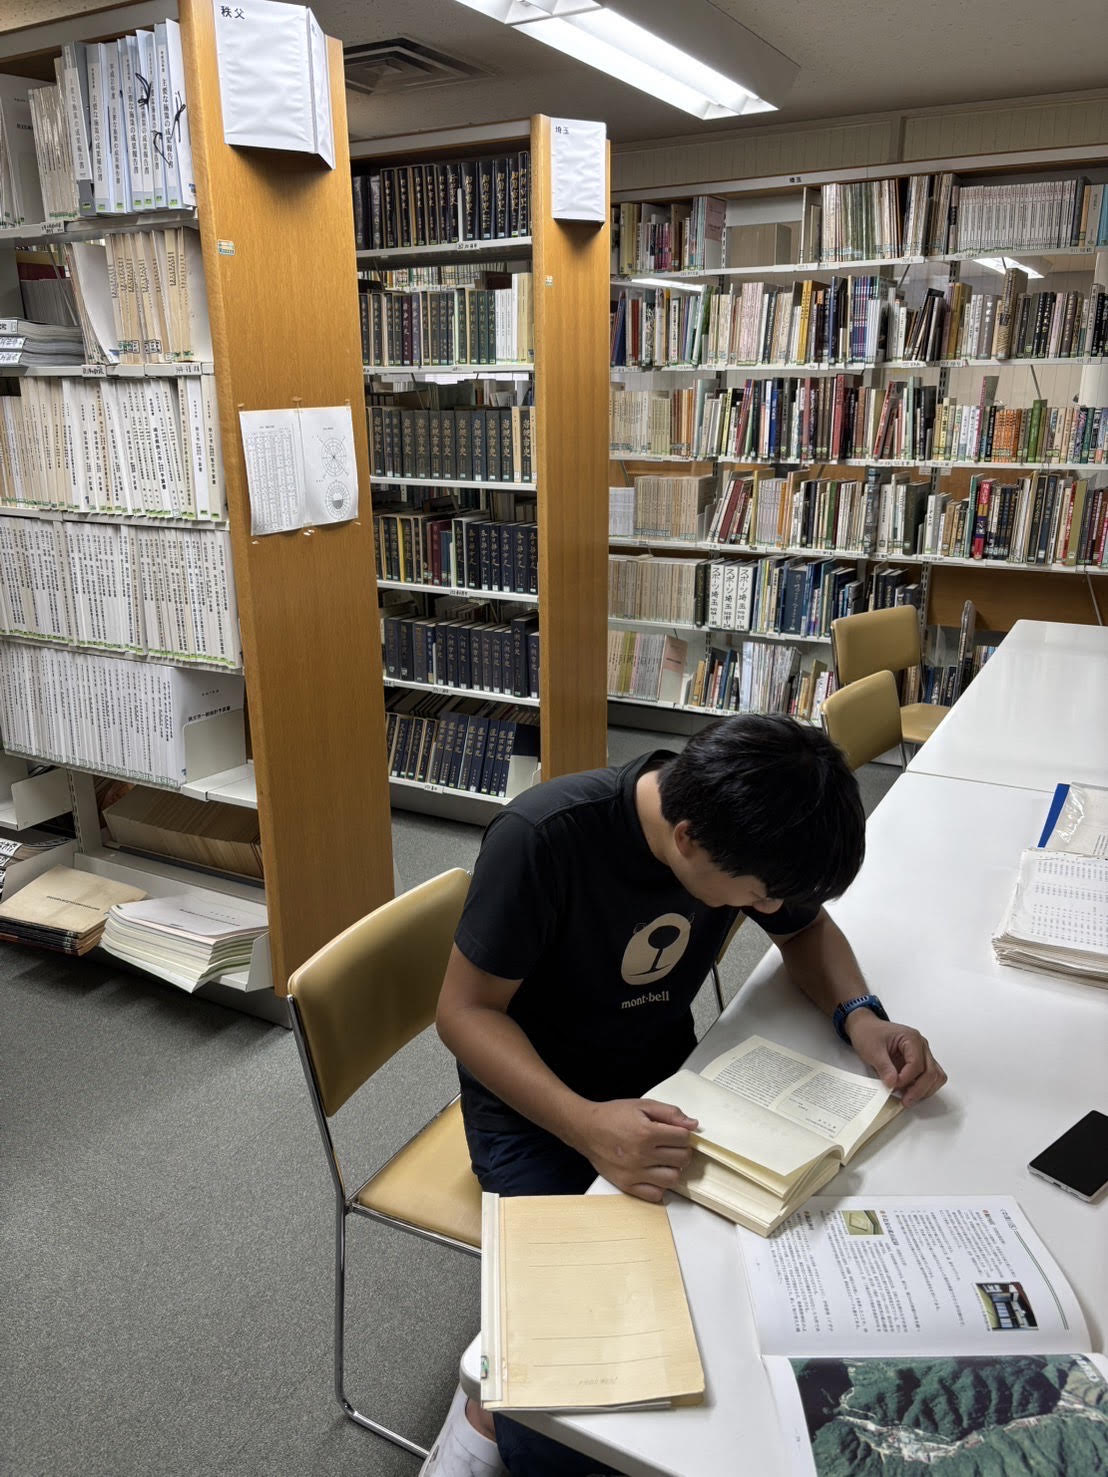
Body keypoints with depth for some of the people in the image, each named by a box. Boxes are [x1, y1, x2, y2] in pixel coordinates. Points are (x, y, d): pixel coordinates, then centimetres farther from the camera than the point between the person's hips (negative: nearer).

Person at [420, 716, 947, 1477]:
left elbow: (806, 927, 6)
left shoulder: (744, 828, -13)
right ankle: (495, 1412, 8)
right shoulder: (545, 837, -29)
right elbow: (466, 1010, -22)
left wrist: (861, 1015, -14)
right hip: (537, 1100, -5)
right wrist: (585, 1125, -37)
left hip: (665, 1080, 5)